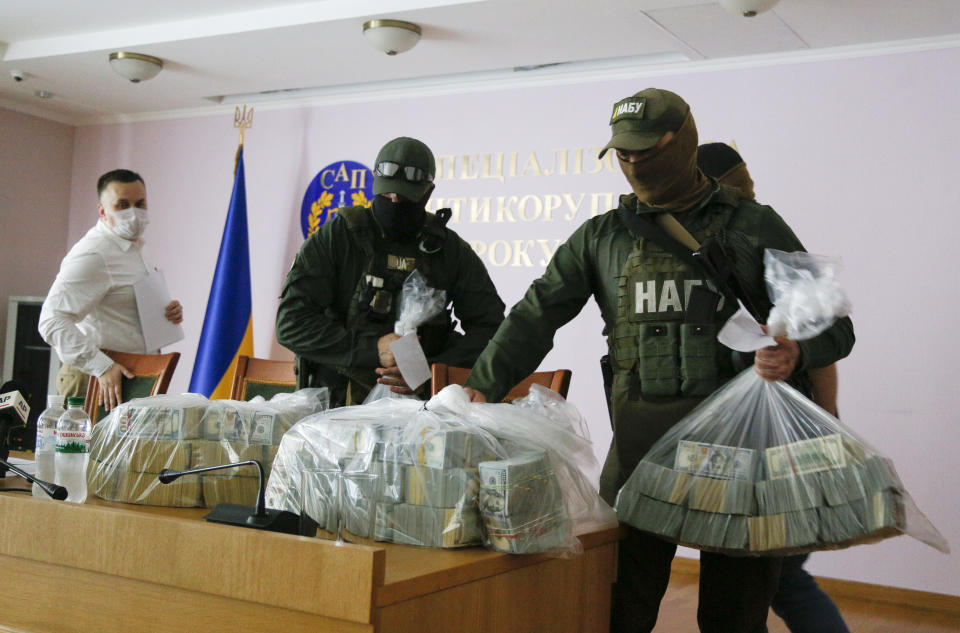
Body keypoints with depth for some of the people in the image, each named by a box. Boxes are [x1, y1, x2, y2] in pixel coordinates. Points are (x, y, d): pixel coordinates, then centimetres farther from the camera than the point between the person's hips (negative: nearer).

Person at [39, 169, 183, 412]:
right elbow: (52, 321, -23)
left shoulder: (134, 248, 17)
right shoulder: (92, 254, -14)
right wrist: (102, 367, -28)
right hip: (99, 382, -9)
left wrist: (168, 312, 9)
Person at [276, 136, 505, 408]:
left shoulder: (450, 250, 8)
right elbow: (292, 322, -3)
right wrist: (371, 349, -14)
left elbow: (491, 329, 7)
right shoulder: (338, 236, 3)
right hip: (337, 402, -1)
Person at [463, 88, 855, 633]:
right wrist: (483, 386, -7)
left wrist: (796, 353, -18)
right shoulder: (603, 235, 11)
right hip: (641, 439, 1)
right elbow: (538, 316, 7)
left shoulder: (753, 226, 6)